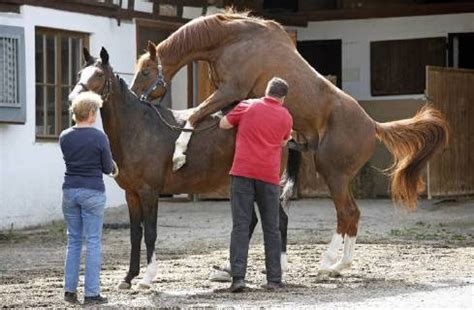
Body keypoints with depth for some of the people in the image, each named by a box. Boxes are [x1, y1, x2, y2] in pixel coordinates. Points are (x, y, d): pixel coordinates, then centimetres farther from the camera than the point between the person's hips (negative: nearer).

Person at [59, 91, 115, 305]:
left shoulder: (64, 137, 1)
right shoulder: (99, 137, -12)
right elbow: (108, 168, -6)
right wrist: (112, 166, 18)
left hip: (70, 190, 5)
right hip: (93, 191, -4)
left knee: (73, 240, 14)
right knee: (93, 242, 1)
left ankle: (70, 290, 14)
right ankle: (91, 293, 2)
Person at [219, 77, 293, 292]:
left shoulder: (247, 106, 4)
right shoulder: (286, 117, 7)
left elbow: (223, 124, 13)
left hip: (242, 172, -1)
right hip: (269, 176, 1)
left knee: (240, 226, -2)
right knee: (271, 228, 10)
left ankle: (238, 276, -12)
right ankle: (274, 279, 11)